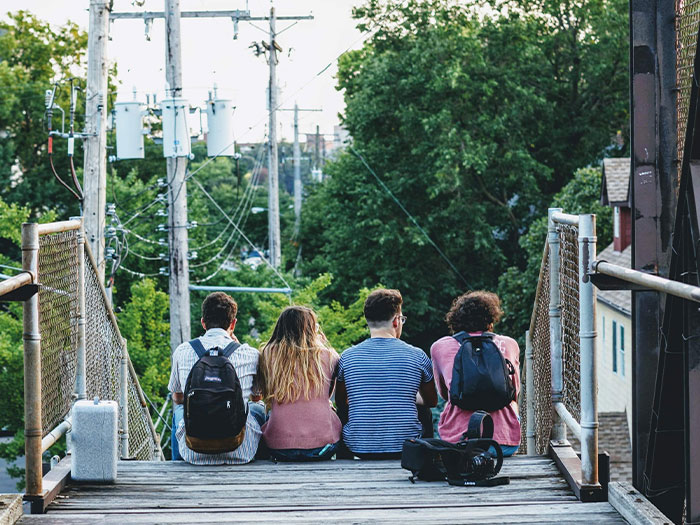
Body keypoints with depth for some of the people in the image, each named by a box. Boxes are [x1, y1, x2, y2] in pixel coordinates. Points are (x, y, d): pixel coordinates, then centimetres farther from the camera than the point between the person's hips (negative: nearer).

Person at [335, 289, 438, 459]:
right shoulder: (417, 356, -4)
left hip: (358, 447, 1)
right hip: (406, 449, -1)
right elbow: (432, 402, 13)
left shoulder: (347, 357, -2)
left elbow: (341, 405, 13)